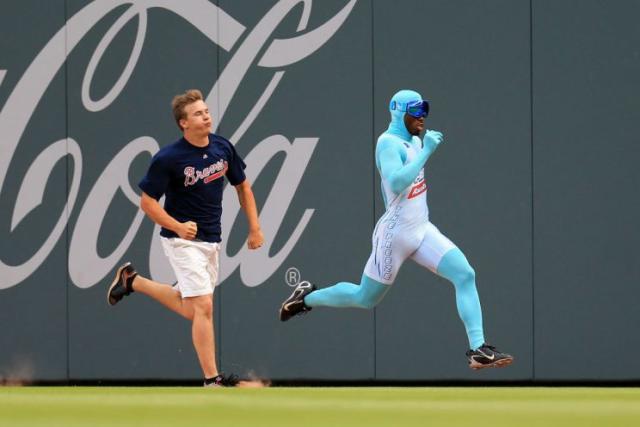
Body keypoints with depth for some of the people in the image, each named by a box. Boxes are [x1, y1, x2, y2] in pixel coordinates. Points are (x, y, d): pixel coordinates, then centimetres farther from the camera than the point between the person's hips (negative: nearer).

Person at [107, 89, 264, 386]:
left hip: (211, 240, 7)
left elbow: (242, 186, 13)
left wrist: (254, 228, 8)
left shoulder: (223, 148, -1)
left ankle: (132, 281, 35)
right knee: (203, 306, -14)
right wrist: (178, 227, -25)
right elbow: (147, 202, -11)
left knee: (190, 308, 16)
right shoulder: (168, 159, -18)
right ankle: (212, 379, -8)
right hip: (182, 240, -7)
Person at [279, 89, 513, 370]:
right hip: (396, 234, -8)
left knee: (465, 275, -11)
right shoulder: (389, 143, -17)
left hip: (422, 230, 8)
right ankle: (307, 297, 33)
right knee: (366, 299, 8)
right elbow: (396, 183, -34)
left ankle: (478, 349, -14)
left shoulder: (415, 141, 9)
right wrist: (426, 151, -32)